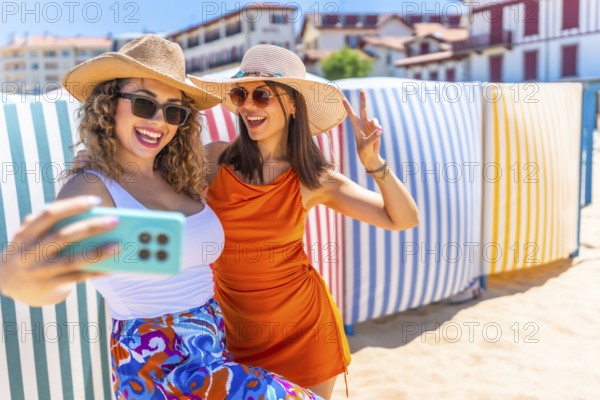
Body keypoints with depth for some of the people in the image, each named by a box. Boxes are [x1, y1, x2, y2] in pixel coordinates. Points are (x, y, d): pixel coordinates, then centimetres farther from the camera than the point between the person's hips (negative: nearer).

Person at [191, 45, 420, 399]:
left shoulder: (315, 180, -8)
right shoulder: (215, 159, -8)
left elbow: (405, 220, -8)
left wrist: (373, 162, -22)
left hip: (303, 323, 0)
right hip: (234, 328, 1)